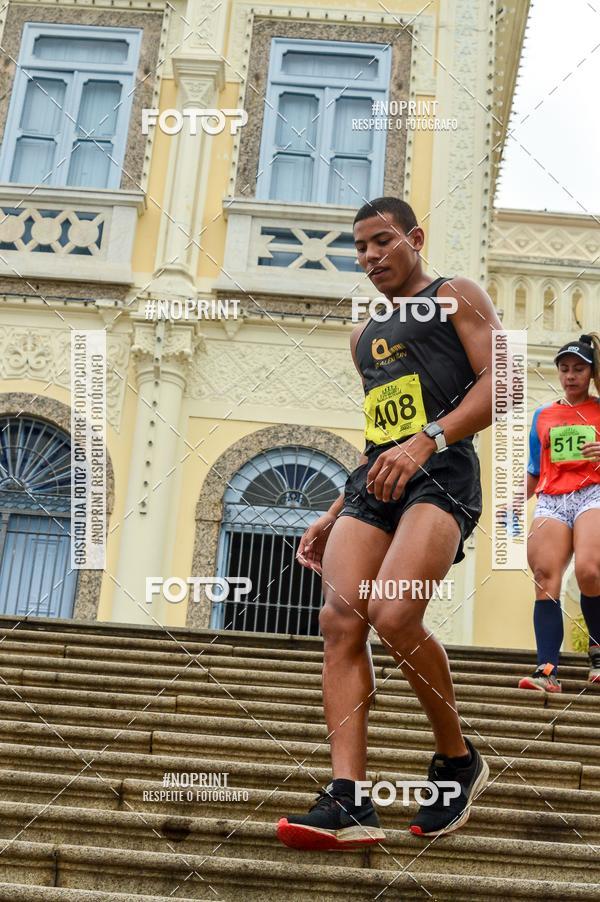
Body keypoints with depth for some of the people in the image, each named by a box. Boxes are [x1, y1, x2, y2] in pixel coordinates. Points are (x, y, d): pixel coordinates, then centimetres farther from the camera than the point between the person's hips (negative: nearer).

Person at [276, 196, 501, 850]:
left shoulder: (455, 297, 8)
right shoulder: (365, 336, 29)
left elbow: (501, 383, -6)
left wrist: (428, 440, -20)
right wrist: (334, 515, 24)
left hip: (441, 473, -7)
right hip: (375, 479, 7)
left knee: (392, 614, -26)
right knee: (339, 621, -13)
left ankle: (457, 758, -2)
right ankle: (349, 801, -16)